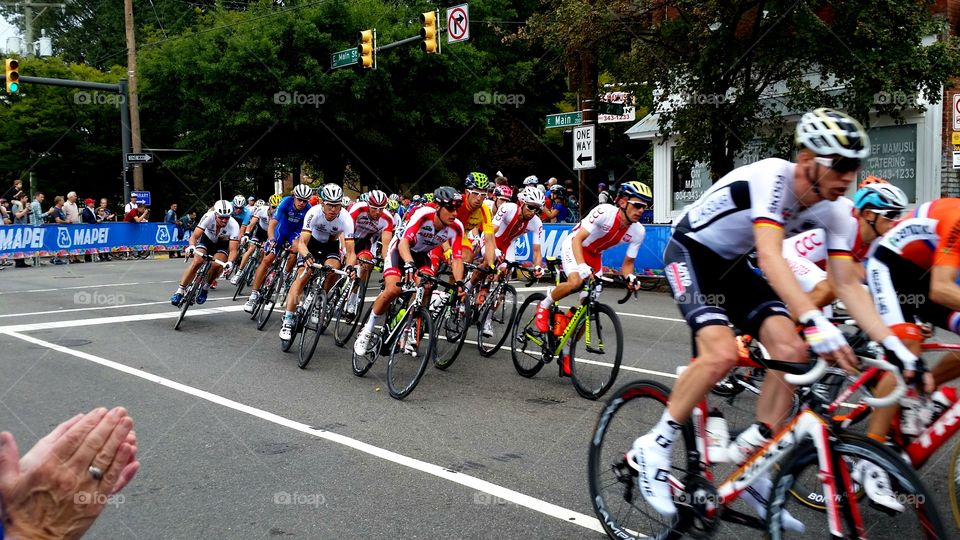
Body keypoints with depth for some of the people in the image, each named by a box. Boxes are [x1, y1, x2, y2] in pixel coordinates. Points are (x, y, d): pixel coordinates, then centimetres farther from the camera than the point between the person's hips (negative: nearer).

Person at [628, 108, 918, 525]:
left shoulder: (836, 211, -8)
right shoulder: (771, 177, -30)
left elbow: (847, 285, -9)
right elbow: (771, 258, -42)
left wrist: (895, 346, -19)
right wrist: (816, 323, -53)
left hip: (732, 265, 7)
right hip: (690, 253, -7)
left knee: (792, 350, -12)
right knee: (722, 353, -29)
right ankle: (652, 448, -11)